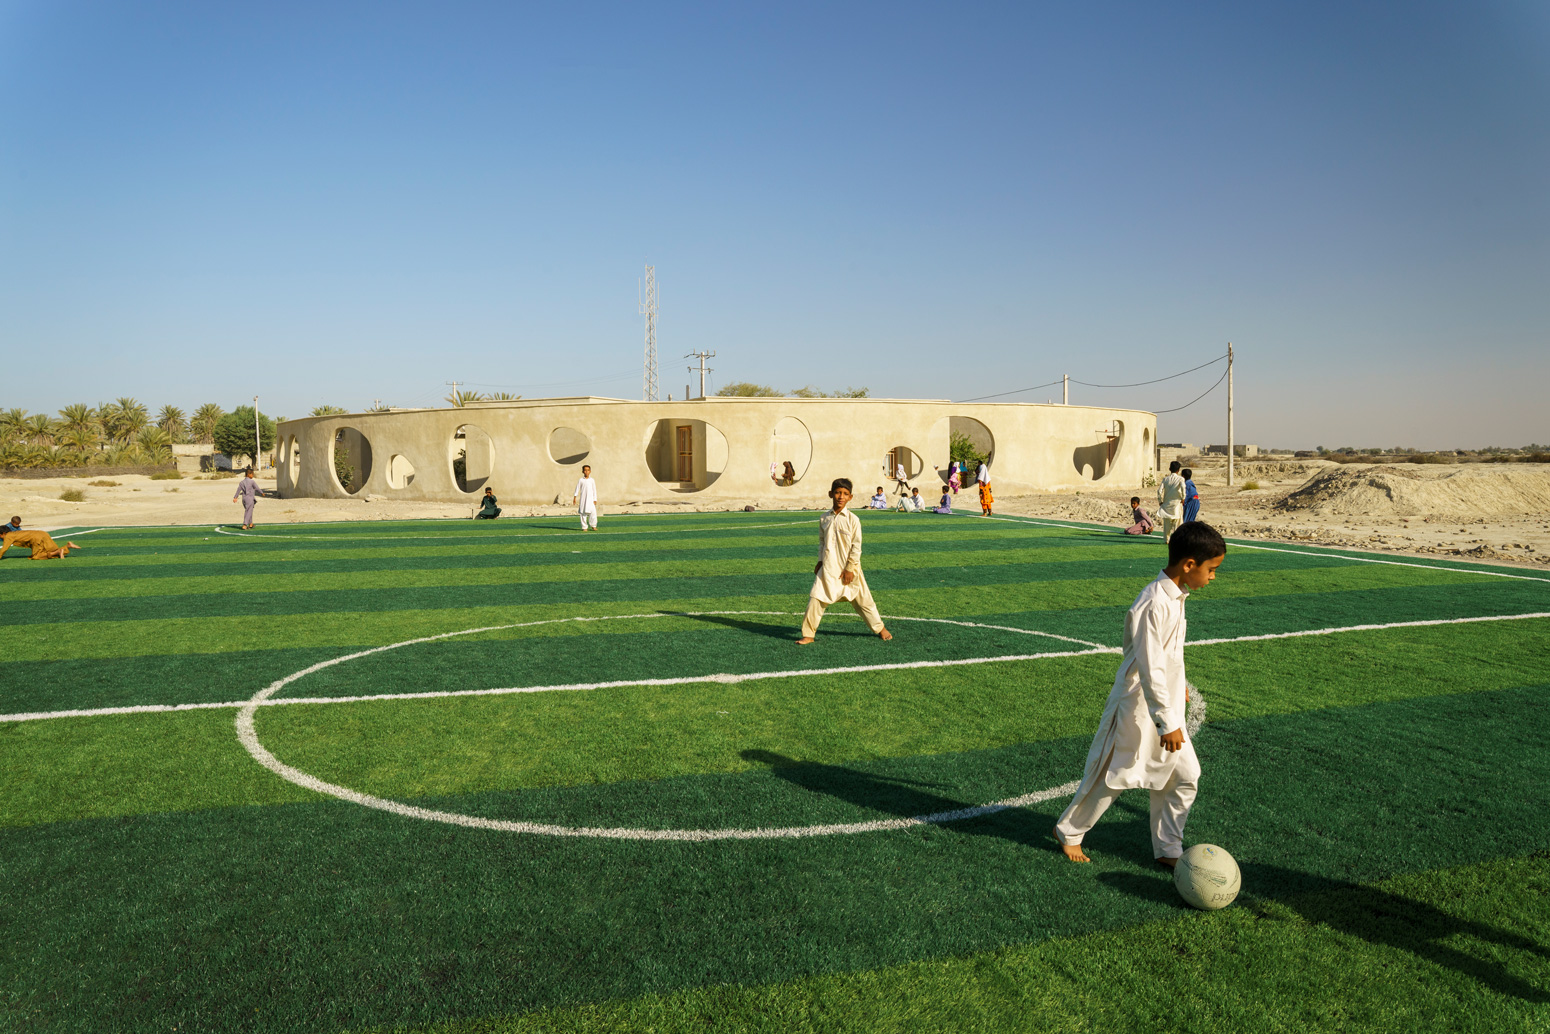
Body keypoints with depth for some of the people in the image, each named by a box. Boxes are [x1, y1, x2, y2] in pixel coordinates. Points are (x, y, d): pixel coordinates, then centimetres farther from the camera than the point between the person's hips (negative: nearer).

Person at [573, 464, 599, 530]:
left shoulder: (592, 480, 6)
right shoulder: (581, 480, 3)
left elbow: (594, 490, 9)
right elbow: (577, 488, 3)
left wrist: (595, 499, 6)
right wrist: (575, 497, -7)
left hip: (590, 499, 1)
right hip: (583, 499, -1)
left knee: (593, 512, -7)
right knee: (583, 513, 0)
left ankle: (593, 526, 7)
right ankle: (584, 527, 7)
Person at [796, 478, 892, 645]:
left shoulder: (852, 519, -8)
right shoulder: (825, 519, 3)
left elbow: (856, 546, -8)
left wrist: (850, 568, -10)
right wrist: (820, 562, 6)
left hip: (848, 569, -2)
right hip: (827, 569, 2)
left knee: (863, 600, 9)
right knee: (815, 599, -4)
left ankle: (879, 628, 28)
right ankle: (808, 634, 8)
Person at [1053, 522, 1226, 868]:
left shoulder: (1176, 595, 3)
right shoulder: (1153, 604, -27)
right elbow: (1149, 670, -27)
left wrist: (1177, 685, 32)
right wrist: (1168, 723, -23)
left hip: (1165, 705, 9)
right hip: (1138, 709, -9)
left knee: (1185, 776, 10)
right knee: (1112, 777, 7)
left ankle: (1167, 849, 24)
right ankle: (1069, 831, 27)